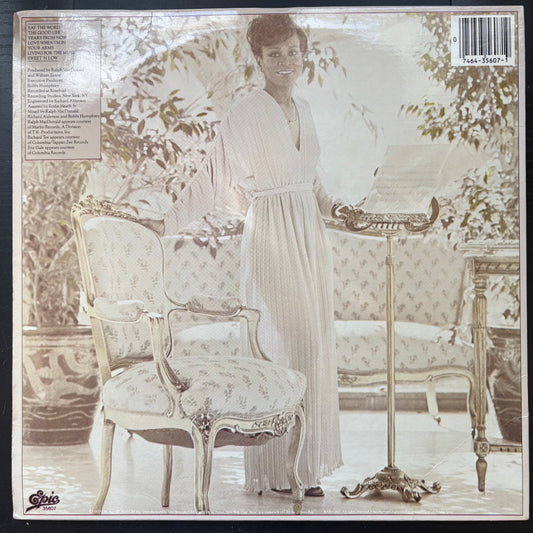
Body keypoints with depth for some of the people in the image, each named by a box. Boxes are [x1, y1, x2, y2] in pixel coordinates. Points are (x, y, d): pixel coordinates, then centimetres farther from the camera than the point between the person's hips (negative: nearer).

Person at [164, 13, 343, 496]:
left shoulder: (303, 109, 12)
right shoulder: (245, 115, -8)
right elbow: (214, 179, -6)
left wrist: (332, 207, 7)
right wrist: (165, 224, -10)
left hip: (310, 237, 7)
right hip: (271, 239, -7)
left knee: (313, 343, 9)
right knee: (281, 347, -4)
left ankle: (306, 462, 22)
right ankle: (278, 470, 11)